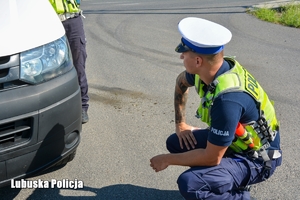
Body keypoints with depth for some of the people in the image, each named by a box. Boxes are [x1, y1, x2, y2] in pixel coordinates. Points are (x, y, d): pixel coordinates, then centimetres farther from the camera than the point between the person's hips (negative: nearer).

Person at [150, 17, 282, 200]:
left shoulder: (228, 99, -36)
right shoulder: (209, 69, -11)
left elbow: (212, 158, -28)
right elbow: (181, 82, 13)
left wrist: (167, 159, -15)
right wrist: (180, 123, 10)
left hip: (257, 157, -8)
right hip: (233, 138, 9)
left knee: (189, 184, -28)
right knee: (175, 142, 6)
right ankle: (233, 178, 13)